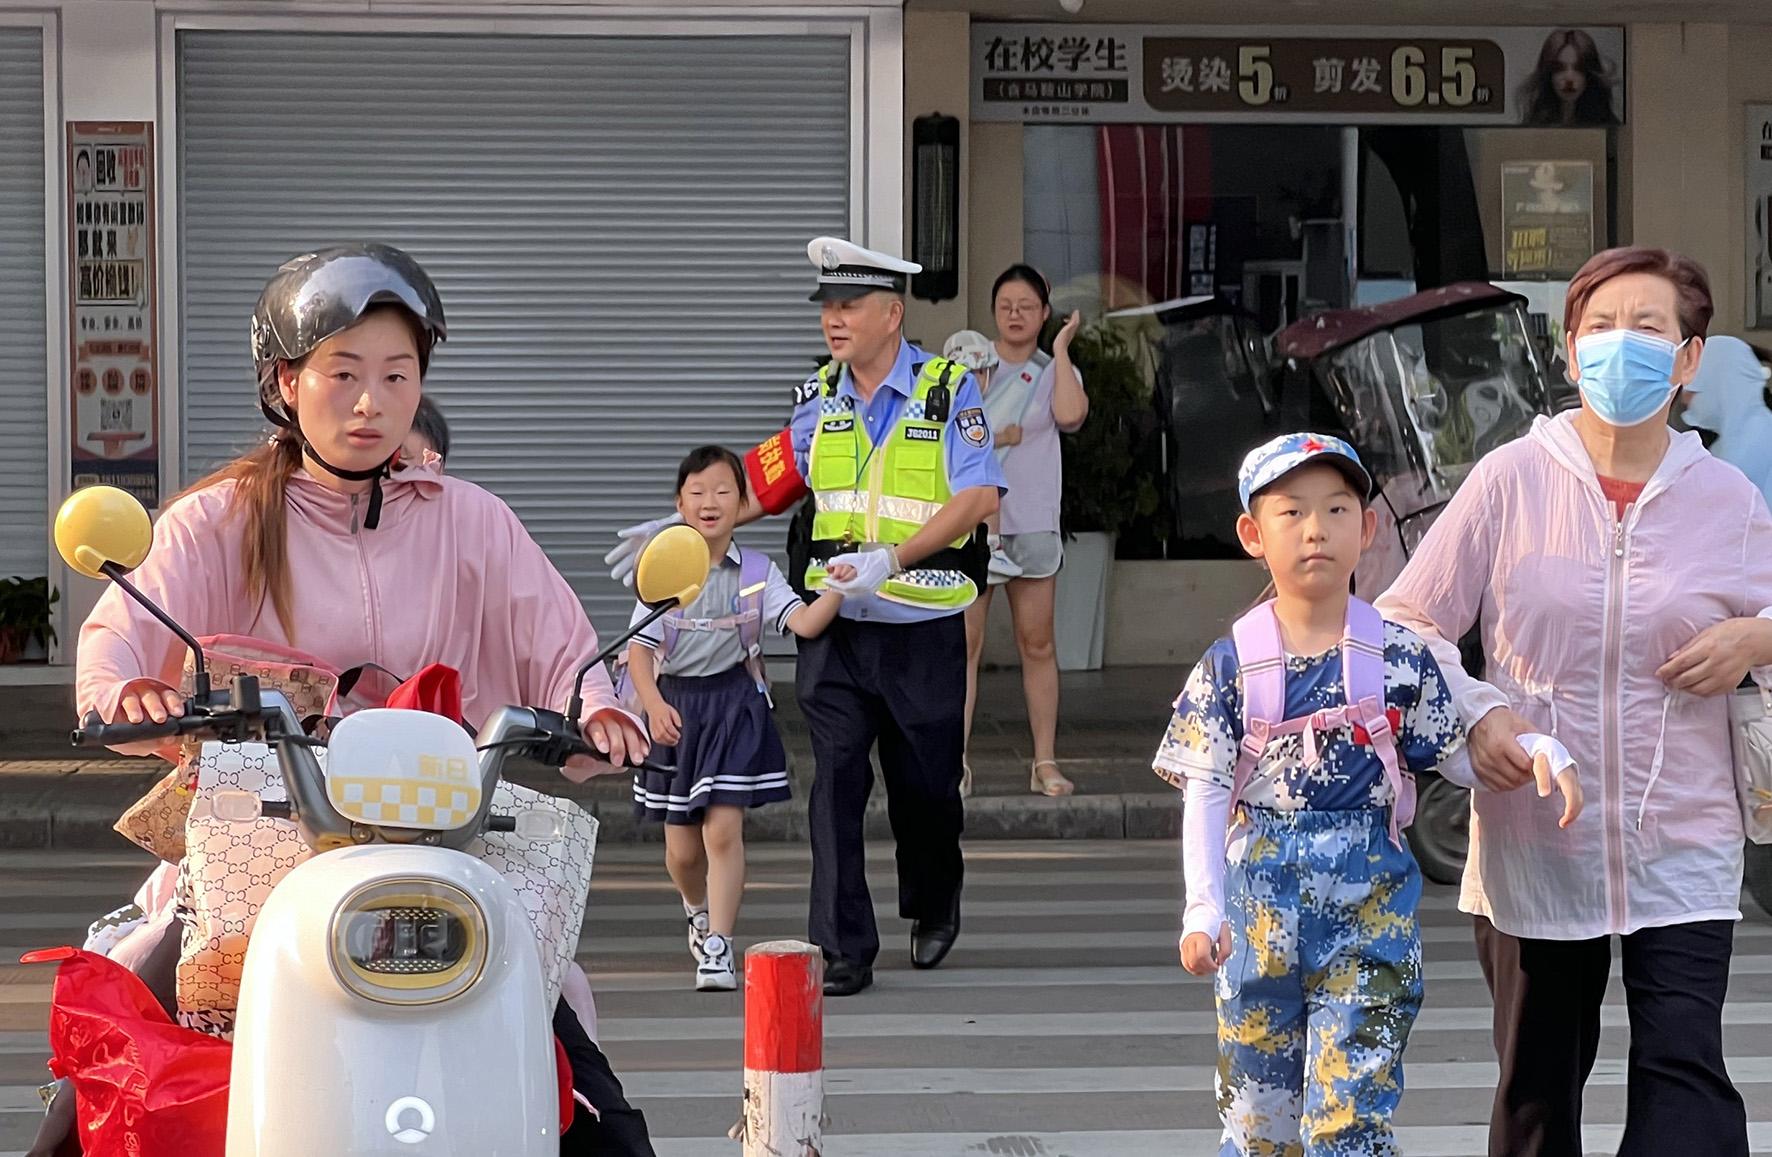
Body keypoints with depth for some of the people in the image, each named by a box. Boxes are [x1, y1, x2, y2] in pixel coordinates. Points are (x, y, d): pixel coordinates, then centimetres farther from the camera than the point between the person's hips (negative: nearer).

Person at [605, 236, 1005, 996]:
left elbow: (978, 497, -17)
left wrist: (890, 558, -27)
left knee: (924, 784, 9)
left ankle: (933, 906, 37)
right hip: (835, 628, 3)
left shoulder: (950, 391, -7)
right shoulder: (820, 403, 7)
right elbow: (759, 485, 15)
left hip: (923, 629, -3)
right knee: (835, 784, -6)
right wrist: (683, 527, 1)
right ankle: (843, 951, -2)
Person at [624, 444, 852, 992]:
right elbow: (639, 649, -2)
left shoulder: (757, 573, 0)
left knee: (723, 829, -13)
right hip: (675, 706, 2)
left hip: (735, 705, -2)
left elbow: (805, 623, -12)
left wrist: (836, 590, -29)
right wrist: (654, 705, -17)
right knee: (681, 846, 10)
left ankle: (717, 946, -7)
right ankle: (698, 912, 41)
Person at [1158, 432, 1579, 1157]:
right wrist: (1203, 909, -13)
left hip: (1371, 904, -1)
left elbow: (1458, 757, 7)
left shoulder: (1399, 658, 1)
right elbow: (1205, 796, -3)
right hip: (1262, 898, 1)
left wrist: (1541, 753, -13)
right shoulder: (1231, 666, -1)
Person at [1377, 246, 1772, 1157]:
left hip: (1682, 846, 0)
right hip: (1536, 842, 0)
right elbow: (1408, 623, 0)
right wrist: (1475, 713, -16)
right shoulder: (1511, 478, -5)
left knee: (1684, 1076, -13)